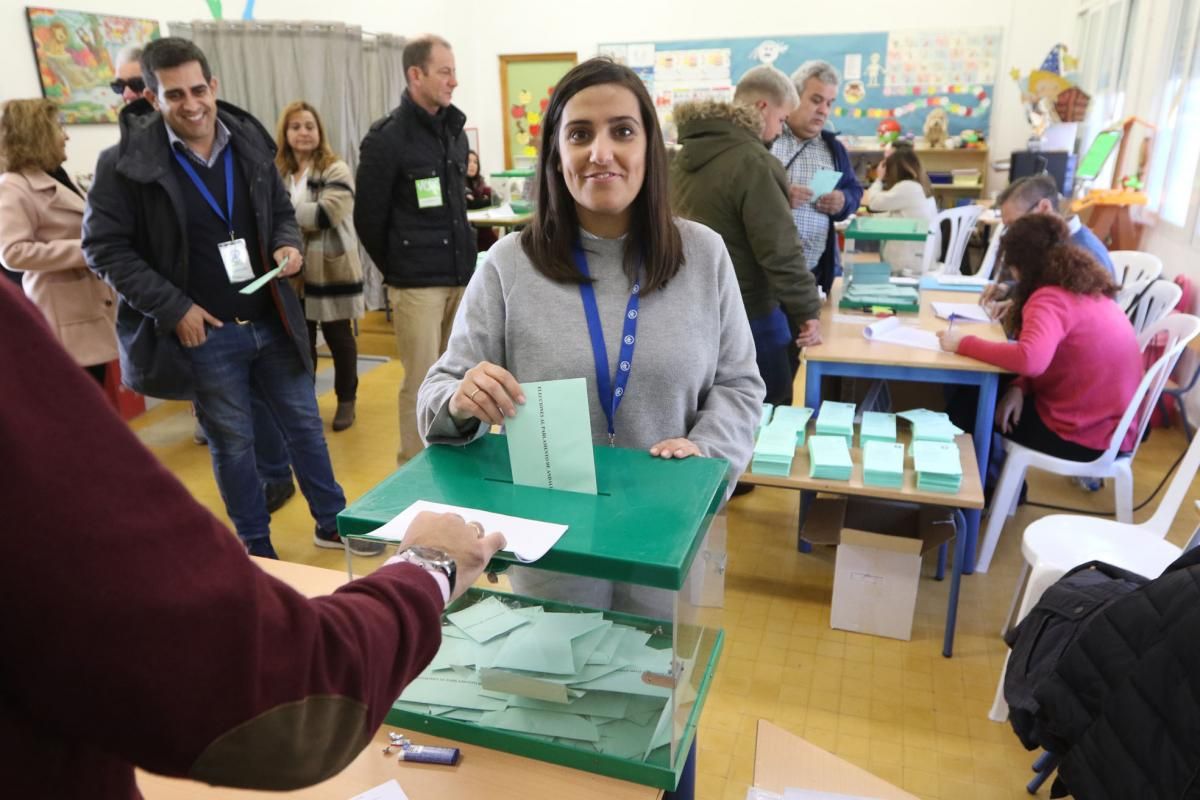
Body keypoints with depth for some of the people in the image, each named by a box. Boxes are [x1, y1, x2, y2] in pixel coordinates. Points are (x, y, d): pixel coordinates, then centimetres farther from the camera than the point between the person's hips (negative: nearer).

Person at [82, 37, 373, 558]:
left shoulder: (250, 144, 1)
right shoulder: (126, 162, -11)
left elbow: (282, 212, 13)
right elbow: (104, 247, -9)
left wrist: (288, 245, -9)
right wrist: (172, 308, -15)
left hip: (271, 323, 4)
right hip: (204, 334, -3)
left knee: (305, 425, 13)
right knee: (232, 444, 10)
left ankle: (333, 523, 31)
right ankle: (256, 548, 29)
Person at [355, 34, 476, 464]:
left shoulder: (455, 131, 11)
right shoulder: (386, 139, -8)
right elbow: (368, 219, -4)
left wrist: (463, 258, 15)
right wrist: (396, 269, 4)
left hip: (460, 277, 6)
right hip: (417, 283, -6)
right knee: (422, 382, -1)